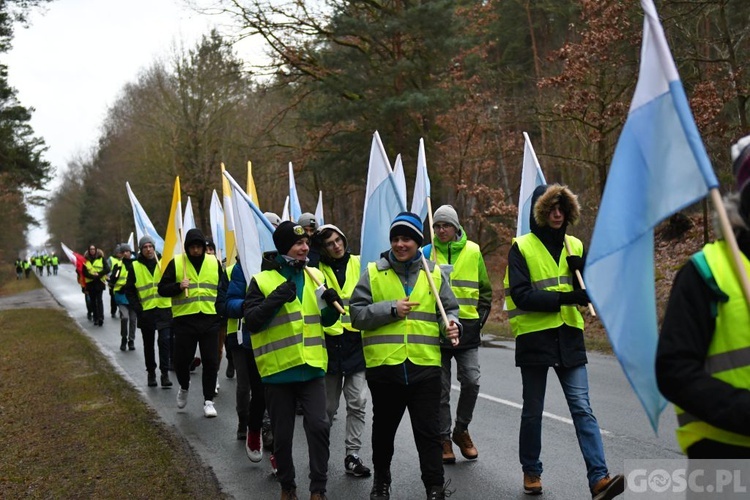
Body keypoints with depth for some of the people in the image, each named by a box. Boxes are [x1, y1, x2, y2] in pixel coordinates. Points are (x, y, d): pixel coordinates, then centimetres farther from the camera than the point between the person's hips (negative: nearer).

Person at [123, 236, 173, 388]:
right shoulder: (134, 266, 1)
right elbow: (129, 290, 3)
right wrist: (137, 308, -6)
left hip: (164, 309, -1)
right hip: (146, 312, 1)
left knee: (165, 341, -8)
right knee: (149, 344, 12)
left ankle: (165, 374, -2)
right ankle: (151, 373, 25)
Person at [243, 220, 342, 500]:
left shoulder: (315, 276, 9)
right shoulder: (262, 280, -3)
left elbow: (325, 321, 16)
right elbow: (251, 322, -11)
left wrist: (332, 306, -6)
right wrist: (275, 300, -23)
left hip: (311, 367, 3)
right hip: (278, 368, -2)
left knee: (318, 425, -6)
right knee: (282, 433, 8)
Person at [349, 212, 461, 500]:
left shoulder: (434, 273, 8)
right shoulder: (373, 273, 3)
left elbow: (449, 309, 11)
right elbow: (356, 314, -2)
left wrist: (451, 325, -10)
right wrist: (391, 309, -12)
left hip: (425, 366, 0)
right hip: (383, 366, 0)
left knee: (429, 432, 2)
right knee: (384, 428, 17)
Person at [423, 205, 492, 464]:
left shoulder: (473, 251, 6)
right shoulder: (427, 253, 4)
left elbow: (485, 289, 14)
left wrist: (480, 317, 6)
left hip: (467, 327, 0)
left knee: (471, 381, -7)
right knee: (440, 388, 3)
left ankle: (461, 430, 16)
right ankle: (443, 438, 15)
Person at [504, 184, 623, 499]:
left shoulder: (575, 246, 10)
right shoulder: (522, 248, -5)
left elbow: (589, 291, 12)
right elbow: (521, 295, -15)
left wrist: (582, 271, -9)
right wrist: (564, 297, -23)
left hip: (568, 338, 3)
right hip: (534, 339, -3)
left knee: (582, 408, -5)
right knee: (533, 411, 10)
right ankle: (531, 471, 27)